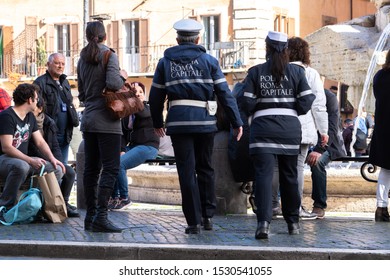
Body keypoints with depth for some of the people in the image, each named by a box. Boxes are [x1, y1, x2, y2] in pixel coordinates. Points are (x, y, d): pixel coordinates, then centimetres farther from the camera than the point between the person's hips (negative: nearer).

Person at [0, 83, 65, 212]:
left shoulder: (30, 117, 13)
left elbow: (40, 142, 13)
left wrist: (52, 158, -5)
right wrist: (31, 161, -28)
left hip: (25, 159, 8)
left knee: (56, 169, -8)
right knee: (21, 166, -42)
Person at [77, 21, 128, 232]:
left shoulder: (83, 58, 13)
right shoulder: (109, 55, -8)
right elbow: (113, 83, -22)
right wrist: (122, 76, -3)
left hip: (88, 119, 7)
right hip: (106, 120, -7)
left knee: (91, 168, 10)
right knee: (111, 168, -7)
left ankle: (90, 216, 12)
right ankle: (101, 216, -15)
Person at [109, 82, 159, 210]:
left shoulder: (148, 108, -2)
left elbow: (140, 111, -27)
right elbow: (123, 134, 10)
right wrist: (122, 150, -9)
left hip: (148, 146, -7)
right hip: (132, 146, 7)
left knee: (119, 164, -26)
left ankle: (124, 198, -12)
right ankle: (115, 197, -9)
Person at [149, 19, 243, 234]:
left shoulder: (165, 62, 8)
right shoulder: (209, 60, 5)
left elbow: (155, 97, 12)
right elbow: (224, 94, 0)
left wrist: (157, 123, 24)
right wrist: (236, 122, 4)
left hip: (178, 122, 0)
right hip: (205, 121, 0)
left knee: (187, 172, 2)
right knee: (205, 168, 15)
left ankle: (194, 221, 0)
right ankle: (207, 215, 14)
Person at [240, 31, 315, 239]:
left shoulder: (255, 72, -1)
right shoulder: (297, 71, 2)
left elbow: (247, 105, -3)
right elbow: (305, 104, -2)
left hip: (263, 129, -2)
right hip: (290, 128, 2)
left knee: (263, 175, -7)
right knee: (289, 176, 14)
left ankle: (264, 222, -22)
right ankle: (293, 222, 24)